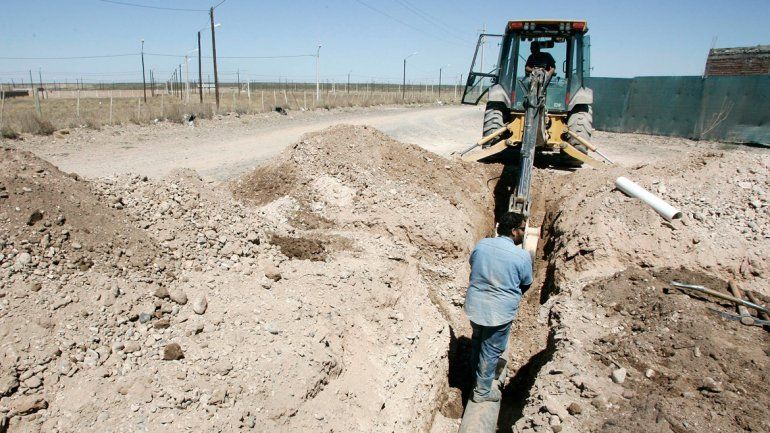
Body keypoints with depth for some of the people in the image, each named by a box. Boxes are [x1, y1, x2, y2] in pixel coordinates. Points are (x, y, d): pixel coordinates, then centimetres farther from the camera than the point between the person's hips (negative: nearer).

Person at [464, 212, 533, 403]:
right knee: (491, 350, 12)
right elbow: (526, 284, -2)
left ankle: (476, 372, 50)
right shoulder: (522, 256, -17)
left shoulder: (481, 244, -5)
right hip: (500, 312, -5)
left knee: (477, 339, 28)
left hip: (474, 306, 5)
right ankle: (482, 391, 27)